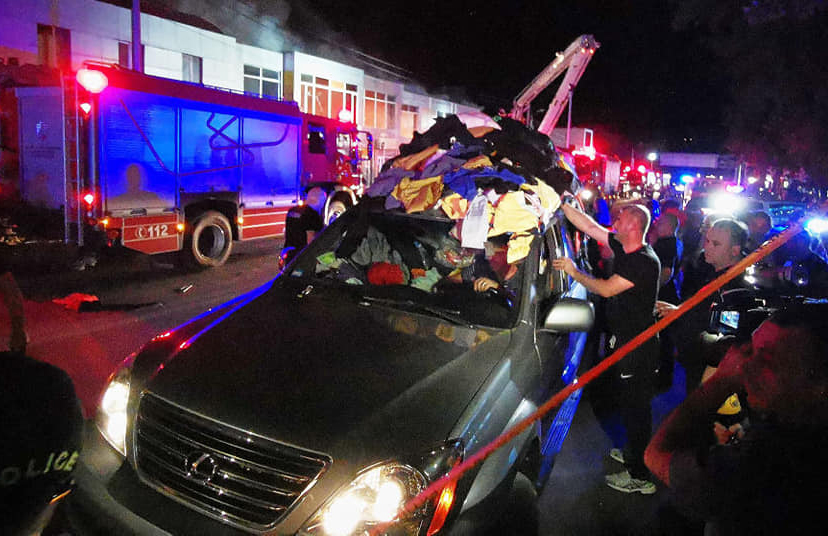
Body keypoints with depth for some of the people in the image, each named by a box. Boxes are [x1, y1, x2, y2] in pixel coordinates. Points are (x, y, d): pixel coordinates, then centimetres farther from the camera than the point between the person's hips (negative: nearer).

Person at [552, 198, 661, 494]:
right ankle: (634, 453, 42)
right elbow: (589, 227, 10)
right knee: (624, 400, 23)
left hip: (637, 346, -10)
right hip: (623, 340, 10)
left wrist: (573, 272, -12)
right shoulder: (624, 248, 5)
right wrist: (562, 204, 7)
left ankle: (640, 476, 12)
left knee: (635, 407, -1)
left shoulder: (645, 262, -23)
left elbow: (606, 289, -24)